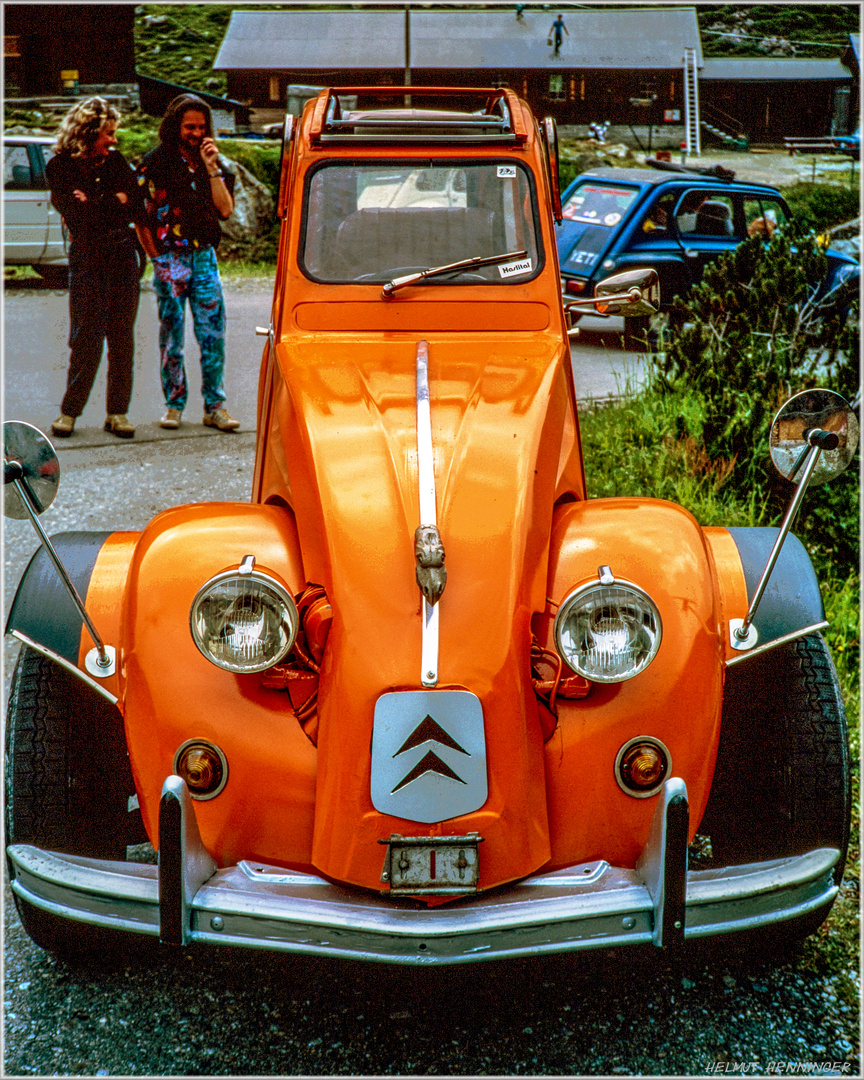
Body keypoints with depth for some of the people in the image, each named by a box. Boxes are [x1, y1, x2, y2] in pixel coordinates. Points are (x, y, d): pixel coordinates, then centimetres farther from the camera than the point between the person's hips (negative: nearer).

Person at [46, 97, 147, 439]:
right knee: (86, 337, -6)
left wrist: (96, 204, -5)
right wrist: (115, 202, -5)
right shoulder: (60, 167, -1)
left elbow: (137, 208, 4)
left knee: (122, 336, 2)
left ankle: (117, 411, 9)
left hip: (123, 256, 4)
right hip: (87, 260, -3)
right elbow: (78, 217, -11)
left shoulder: (115, 160, 10)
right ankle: (70, 410, 7)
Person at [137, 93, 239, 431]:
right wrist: (156, 256, -5)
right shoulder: (155, 162, -1)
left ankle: (215, 406, 4)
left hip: (204, 255, 3)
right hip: (170, 258, -3)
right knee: (172, 334, 1)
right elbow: (140, 214, -1)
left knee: (213, 331, -1)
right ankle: (174, 404, 10)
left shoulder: (212, 162, 12)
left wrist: (212, 169, -5)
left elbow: (225, 209, 3)